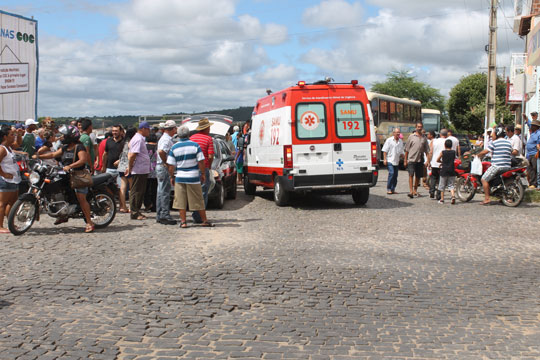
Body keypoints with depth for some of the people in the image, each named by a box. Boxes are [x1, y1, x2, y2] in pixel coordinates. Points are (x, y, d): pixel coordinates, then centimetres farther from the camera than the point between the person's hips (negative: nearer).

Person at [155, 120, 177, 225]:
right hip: (165, 169, -10)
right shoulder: (167, 139, -16)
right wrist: (166, 163, -21)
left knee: (161, 192, 12)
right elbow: (161, 151, -31)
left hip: (160, 167, 10)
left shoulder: (164, 138, 17)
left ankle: (159, 216, 18)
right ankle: (165, 216, -6)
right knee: (165, 192, -8)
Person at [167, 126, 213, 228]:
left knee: (181, 201, 6)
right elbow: (201, 162, -6)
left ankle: (183, 222, 5)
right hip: (193, 178, -1)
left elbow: (171, 165, 0)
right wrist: (203, 174, 4)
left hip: (180, 177, 1)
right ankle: (204, 220, 13)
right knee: (198, 200, 6)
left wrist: (172, 177, 12)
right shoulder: (195, 145, -4)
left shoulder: (174, 148, 0)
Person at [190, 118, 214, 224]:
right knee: (203, 194, -1)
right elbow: (210, 156, -13)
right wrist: (209, 166, 5)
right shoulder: (208, 139, -7)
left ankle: (196, 215, 18)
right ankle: (198, 216, -3)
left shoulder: (192, 137, 9)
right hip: (203, 168, -6)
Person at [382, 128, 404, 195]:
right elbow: (385, 150, -4)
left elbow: (401, 151, 22)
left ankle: (393, 189, 15)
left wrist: (401, 155, 1)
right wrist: (384, 159, -11)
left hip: (397, 161, 6)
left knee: (395, 175, 6)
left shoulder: (401, 141, 12)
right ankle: (388, 189, -10)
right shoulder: (389, 140, -2)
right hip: (390, 160, -6)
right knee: (391, 173, -16)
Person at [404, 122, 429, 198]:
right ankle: (411, 191, -18)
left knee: (418, 176, 8)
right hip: (411, 159, -3)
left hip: (420, 160, 3)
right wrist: (405, 160, 1)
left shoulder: (424, 138, 11)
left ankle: (415, 190, 20)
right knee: (411, 175, -13)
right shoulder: (411, 136, 3)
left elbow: (427, 151, 13)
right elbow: (407, 149, 4)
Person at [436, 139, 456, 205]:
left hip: (444, 170, -2)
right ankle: (453, 196, -16)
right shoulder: (453, 152, 2)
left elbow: (437, 160, 2)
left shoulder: (442, 152, -4)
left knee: (442, 186, 9)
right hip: (451, 171, 2)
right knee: (451, 185, 7)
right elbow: (454, 159, 16)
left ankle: (442, 199, 12)